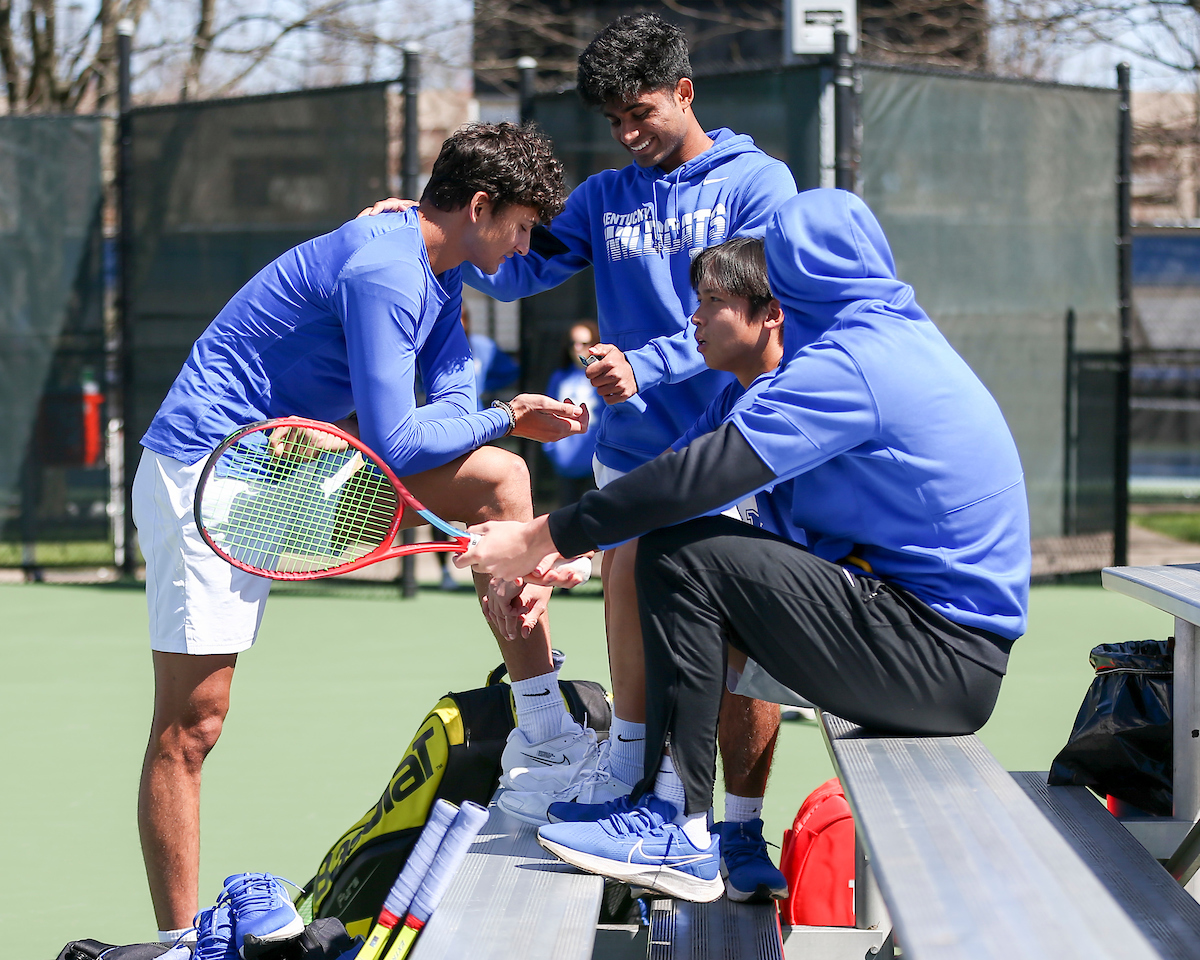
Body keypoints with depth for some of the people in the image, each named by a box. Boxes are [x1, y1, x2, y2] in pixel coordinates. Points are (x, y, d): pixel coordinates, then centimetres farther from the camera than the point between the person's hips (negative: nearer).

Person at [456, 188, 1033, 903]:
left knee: (682, 555, -13)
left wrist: (544, 539, -12)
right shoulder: (897, 337, 17)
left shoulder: (847, 363, -14)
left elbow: (702, 474, -19)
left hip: (941, 664, -10)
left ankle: (676, 833, -13)